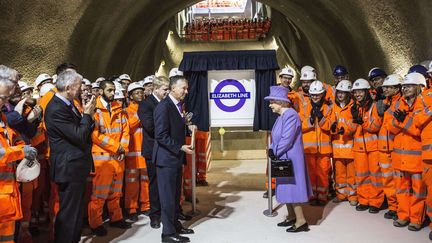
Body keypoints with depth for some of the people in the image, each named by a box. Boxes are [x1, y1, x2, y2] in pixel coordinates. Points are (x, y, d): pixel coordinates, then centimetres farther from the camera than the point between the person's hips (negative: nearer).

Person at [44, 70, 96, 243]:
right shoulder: (56, 109, -21)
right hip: (69, 168, -10)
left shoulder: (67, 104, 8)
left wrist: (88, 115, -3)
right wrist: (87, 114, -12)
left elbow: (81, 130, 12)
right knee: (69, 212, 3)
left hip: (76, 166, 10)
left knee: (76, 209, 21)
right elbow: (79, 137, -23)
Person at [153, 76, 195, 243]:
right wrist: (180, 147, -21)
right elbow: (161, 136, -21)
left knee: (176, 195, 17)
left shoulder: (178, 106, 12)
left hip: (176, 158, 9)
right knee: (168, 196, 1)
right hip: (167, 159, -9)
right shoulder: (164, 106, -16)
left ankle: (175, 224, 30)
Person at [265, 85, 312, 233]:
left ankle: (301, 221, 5)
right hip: (283, 159, 10)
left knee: (291, 187, -4)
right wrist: (272, 149, -3)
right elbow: (277, 137, 14)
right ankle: (291, 217, 27)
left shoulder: (290, 115, -19)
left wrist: (275, 152, -14)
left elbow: (287, 139, -24)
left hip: (290, 158, -10)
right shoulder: (282, 116, 11)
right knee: (286, 187, 15)